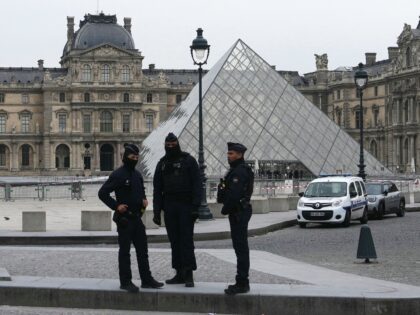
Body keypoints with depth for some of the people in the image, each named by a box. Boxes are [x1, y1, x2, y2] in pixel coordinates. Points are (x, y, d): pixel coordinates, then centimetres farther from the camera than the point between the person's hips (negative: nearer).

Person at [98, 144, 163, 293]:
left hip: (137, 217, 7)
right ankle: (125, 282, 5)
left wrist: (144, 199, 9)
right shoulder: (117, 175, -10)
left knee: (142, 250, 10)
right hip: (124, 218, -7)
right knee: (124, 251, 0)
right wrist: (116, 206, -17)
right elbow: (102, 193, -13)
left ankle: (147, 280, 16)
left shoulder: (137, 174, 13)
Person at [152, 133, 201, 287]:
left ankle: (188, 274, -6)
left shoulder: (188, 161, 0)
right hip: (169, 207, 5)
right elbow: (157, 189, 13)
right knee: (174, 241, 5)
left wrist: (195, 207, -14)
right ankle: (180, 273, 10)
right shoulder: (162, 164, 13)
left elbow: (197, 185, -5)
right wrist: (156, 211, 7)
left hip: (186, 206, -5)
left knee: (186, 240, -7)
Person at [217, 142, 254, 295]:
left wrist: (225, 208, -13)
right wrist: (227, 209, 13)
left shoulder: (240, 171, -16)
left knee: (241, 248, -9)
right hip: (238, 212, 11)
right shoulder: (237, 170, 18)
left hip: (238, 213, -11)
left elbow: (234, 193, -23)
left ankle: (242, 283, -8)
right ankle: (242, 282, 19)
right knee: (240, 247, 13)